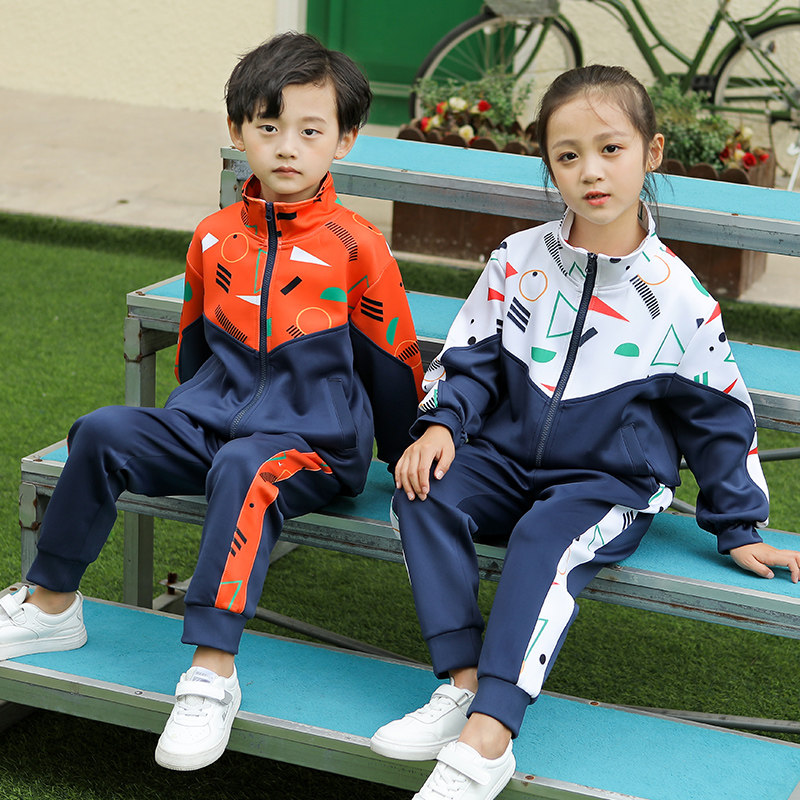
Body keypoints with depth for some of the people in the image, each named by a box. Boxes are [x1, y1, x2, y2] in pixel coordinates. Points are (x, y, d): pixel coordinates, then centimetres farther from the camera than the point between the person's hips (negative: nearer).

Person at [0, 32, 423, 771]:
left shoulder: (356, 247, -5)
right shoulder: (215, 239, 8)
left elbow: (393, 364, 3)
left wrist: (404, 460, 9)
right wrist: (192, 423, 30)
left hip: (312, 443, -5)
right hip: (209, 423, 5)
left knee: (244, 469, -37)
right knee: (103, 433, -15)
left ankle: (212, 674, -40)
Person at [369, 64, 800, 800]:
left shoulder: (678, 297, -4)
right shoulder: (518, 262, 2)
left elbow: (719, 420, 4)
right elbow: (471, 359, 9)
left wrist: (739, 528, 5)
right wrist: (441, 424, -11)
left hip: (610, 485, -4)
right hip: (508, 458, 4)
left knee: (546, 541, -34)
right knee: (425, 492, -25)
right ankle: (464, 681, -27)